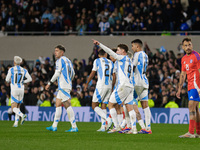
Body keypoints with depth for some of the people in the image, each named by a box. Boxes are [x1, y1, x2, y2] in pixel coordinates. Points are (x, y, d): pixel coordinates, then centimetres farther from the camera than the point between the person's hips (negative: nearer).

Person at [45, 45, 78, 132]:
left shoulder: (60, 60, -8)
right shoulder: (67, 60, 18)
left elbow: (57, 73, -14)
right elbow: (73, 74, 20)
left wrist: (49, 83, -10)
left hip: (63, 86, -10)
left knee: (67, 105, -11)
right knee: (58, 104, 12)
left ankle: (74, 127, -14)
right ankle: (54, 126, 13)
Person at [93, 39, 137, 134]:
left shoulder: (123, 58, -3)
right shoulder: (129, 61, 22)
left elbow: (110, 52, -10)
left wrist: (99, 44, -11)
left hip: (123, 86, -9)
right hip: (130, 86, 9)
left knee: (111, 104, -1)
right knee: (130, 107, 5)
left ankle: (116, 126, -6)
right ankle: (134, 129, -3)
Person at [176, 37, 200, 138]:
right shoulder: (184, 59, 16)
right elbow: (183, 74, 22)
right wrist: (179, 89, 20)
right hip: (190, 86, 8)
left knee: (191, 107, -14)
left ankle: (191, 133, -18)